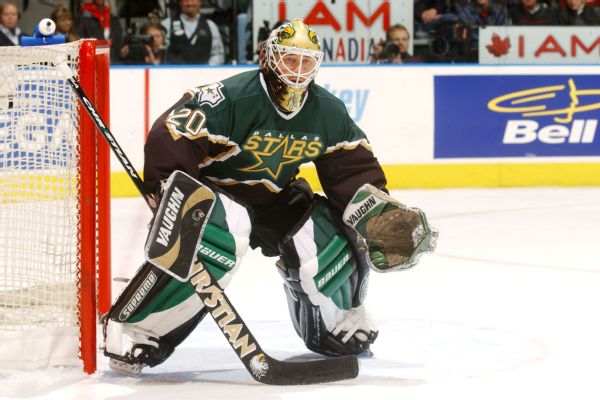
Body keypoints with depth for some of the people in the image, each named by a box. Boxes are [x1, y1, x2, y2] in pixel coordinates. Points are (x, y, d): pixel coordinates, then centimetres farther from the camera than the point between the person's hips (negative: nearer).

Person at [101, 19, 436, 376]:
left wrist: (378, 213, -8)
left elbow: (352, 168, 5)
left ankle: (338, 325, 22)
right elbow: (170, 141, -27)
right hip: (213, 189, -6)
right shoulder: (231, 98, -25)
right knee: (219, 238, -37)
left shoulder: (329, 112, -4)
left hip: (276, 199, 6)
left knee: (333, 241, -11)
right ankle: (132, 330, -32)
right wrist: (172, 205, -31)